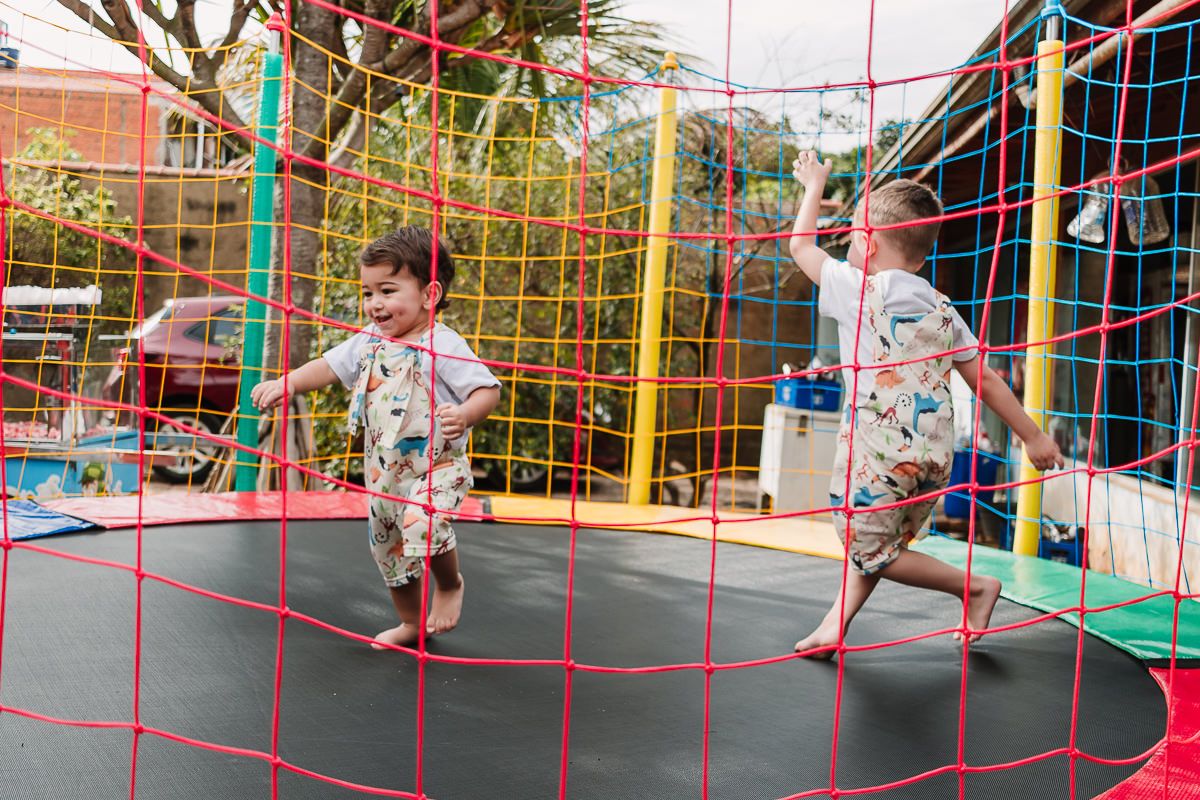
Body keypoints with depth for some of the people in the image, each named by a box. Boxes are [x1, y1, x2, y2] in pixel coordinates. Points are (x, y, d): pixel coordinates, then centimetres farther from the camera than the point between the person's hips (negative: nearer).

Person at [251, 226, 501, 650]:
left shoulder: (443, 346, -18)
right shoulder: (368, 343, 3)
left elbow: (488, 390, -20)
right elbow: (328, 367, 10)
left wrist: (463, 415, -39)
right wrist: (287, 382, -5)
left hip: (437, 465, -7)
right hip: (384, 471, 7)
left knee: (422, 524, -33)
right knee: (388, 549, 18)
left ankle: (450, 584, -1)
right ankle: (412, 623, 42)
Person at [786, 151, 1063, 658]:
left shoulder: (858, 289, -2)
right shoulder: (943, 311, 13)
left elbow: (800, 245, 12)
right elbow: (985, 382, 14)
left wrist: (814, 185, 27)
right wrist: (1033, 436, 21)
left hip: (878, 451, -7)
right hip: (935, 454, 7)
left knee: (870, 550, 5)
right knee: (873, 541, 18)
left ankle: (974, 586, 9)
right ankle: (834, 625, 16)